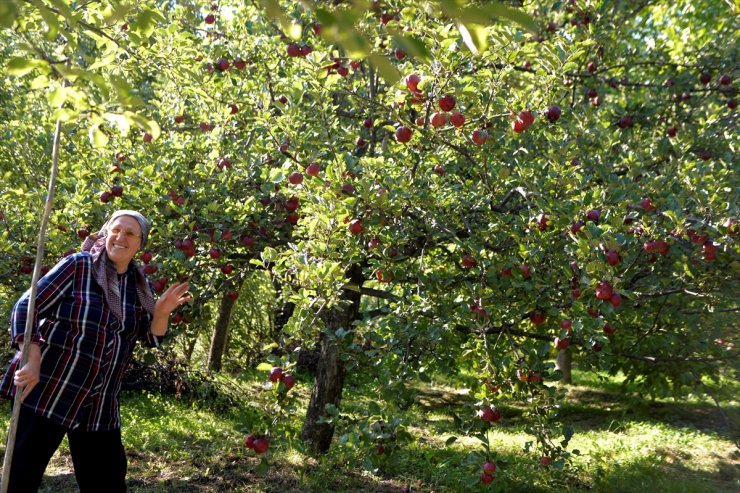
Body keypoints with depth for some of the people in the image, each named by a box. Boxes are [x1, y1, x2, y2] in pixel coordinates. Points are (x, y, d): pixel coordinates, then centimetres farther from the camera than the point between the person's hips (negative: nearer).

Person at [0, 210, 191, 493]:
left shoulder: (140, 284, 7)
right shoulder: (77, 265, -7)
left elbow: (151, 338, 9)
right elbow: (26, 308, -10)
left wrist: (161, 313, -12)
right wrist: (32, 362, -21)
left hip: (99, 405, 5)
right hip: (47, 390, -5)